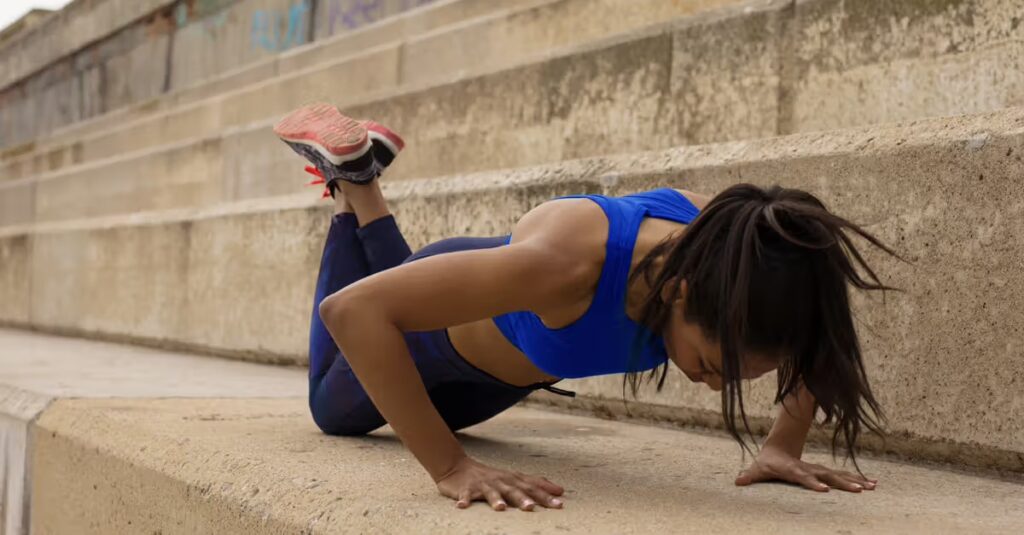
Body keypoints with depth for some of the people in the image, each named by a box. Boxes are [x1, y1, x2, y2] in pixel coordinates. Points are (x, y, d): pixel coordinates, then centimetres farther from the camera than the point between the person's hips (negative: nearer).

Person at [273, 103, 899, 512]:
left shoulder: (722, 245, -35)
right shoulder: (566, 262, -51)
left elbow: (815, 327, -12)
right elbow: (352, 309, -49)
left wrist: (784, 446, -22)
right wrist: (451, 466, -50)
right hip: (441, 328, -4)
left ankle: (365, 186, 40)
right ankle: (349, 174, 32)